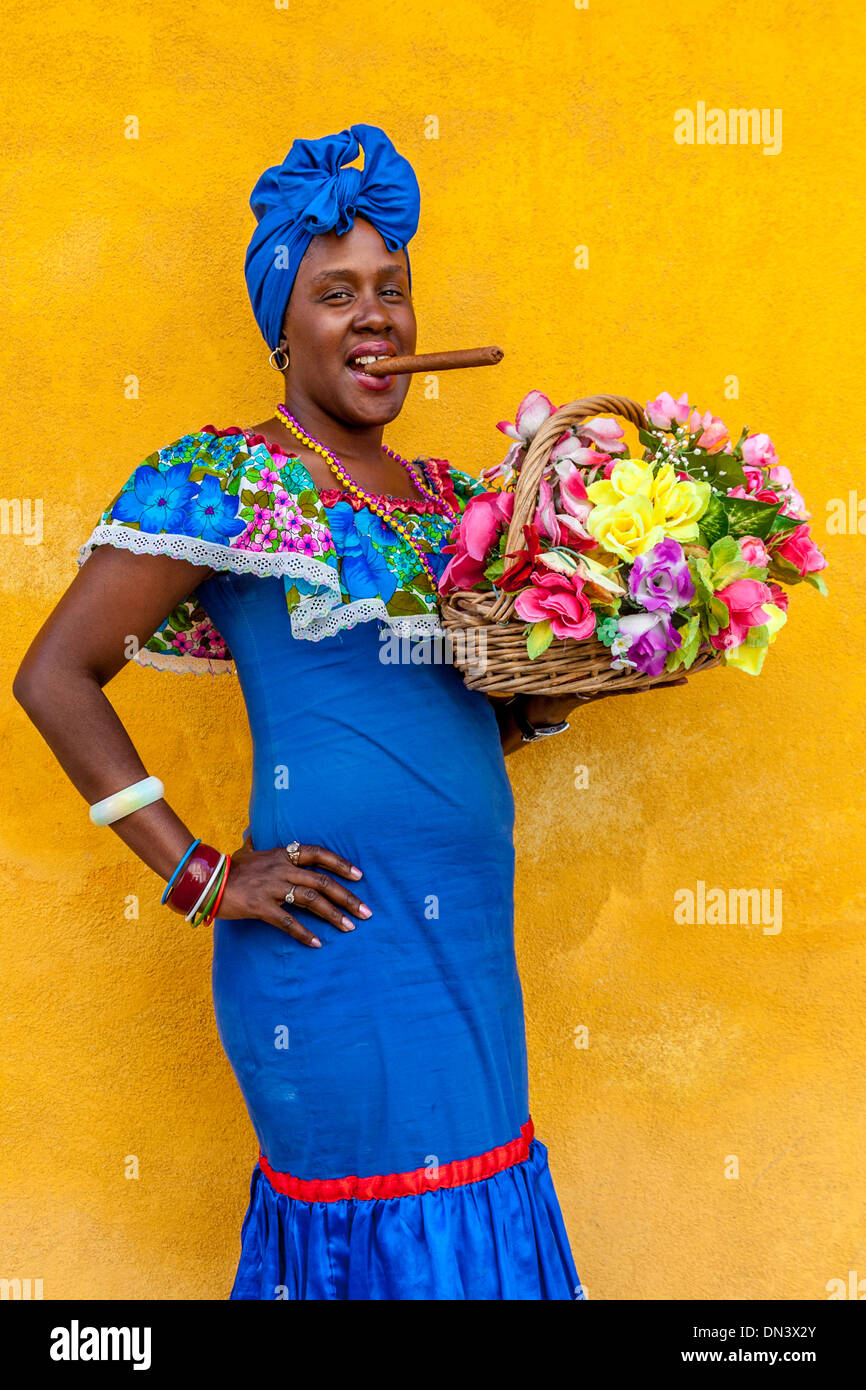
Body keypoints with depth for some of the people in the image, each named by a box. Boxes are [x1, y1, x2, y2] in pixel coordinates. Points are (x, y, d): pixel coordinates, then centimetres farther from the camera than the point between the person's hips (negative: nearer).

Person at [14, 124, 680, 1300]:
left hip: (469, 940, 7)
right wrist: (198, 876, -12)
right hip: (339, 943, -6)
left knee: (479, 1221, 16)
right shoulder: (222, 482, -7)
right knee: (393, 1242, 4)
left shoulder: (452, 495, 12)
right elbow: (56, 676, -9)